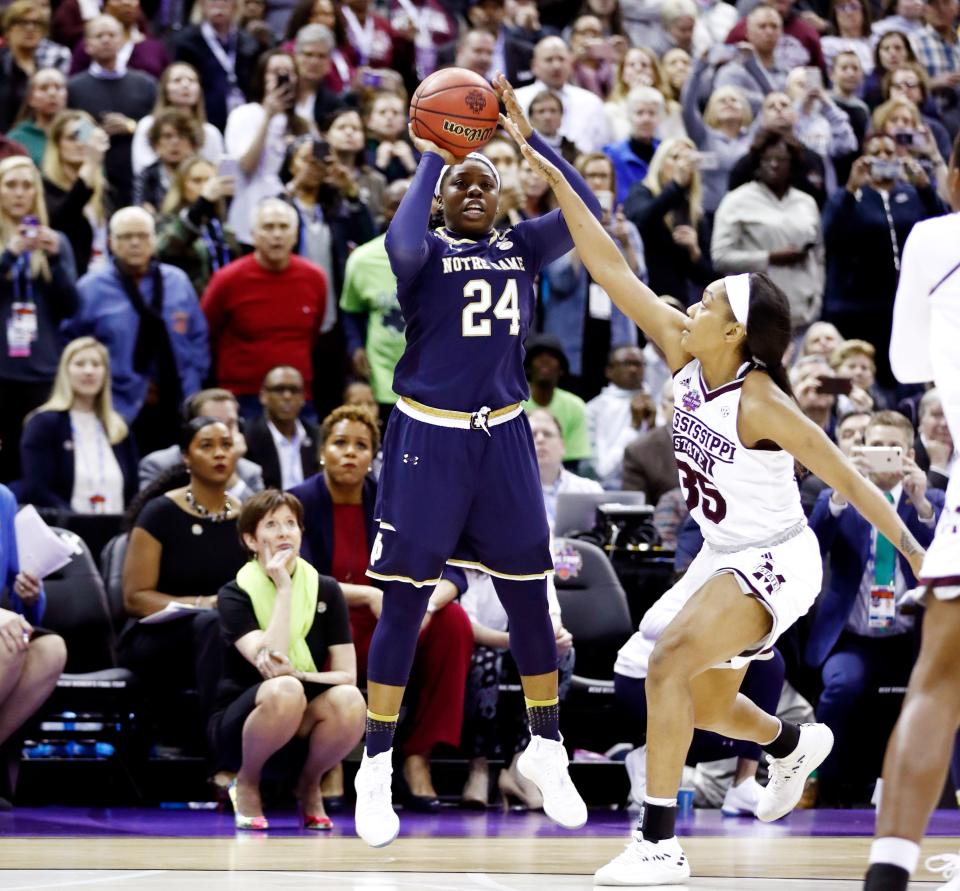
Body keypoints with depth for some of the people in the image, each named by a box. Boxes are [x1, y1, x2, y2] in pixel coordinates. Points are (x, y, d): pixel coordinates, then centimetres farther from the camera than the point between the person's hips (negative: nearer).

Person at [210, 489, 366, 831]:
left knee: (349, 701, -31)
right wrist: (283, 589, -19)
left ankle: (309, 786, -2)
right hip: (240, 730, -3)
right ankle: (246, 784, -8)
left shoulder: (326, 591, 3)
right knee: (284, 691, -37)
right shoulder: (235, 595, -6)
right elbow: (268, 663, -22)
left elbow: (347, 675, -2)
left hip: (304, 731, 3)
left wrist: (296, 674, -21)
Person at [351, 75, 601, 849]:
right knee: (405, 604, -1)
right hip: (428, 438, -4)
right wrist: (430, 156, -20)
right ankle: (376, 771, 7)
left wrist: (528, 134, -14)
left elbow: (586, 213, -9)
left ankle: (546, 754, 22)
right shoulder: (426, 252, -4)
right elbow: (402, 247, -29)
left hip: (503, 438, 4)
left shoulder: (520, 248, 7)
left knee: (529, 599, 8)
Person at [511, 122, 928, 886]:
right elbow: (612, 270, -7)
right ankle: (795, 745, 53)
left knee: (671, 662, -27)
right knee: (702, 704, 20)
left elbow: (849, 480, -19)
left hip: (776, 562, -8)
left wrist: (917, 556, -19)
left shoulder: (761, 403, -25)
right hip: (724, 558, 8)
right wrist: (552, 177, -11)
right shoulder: (685, 357, -7)